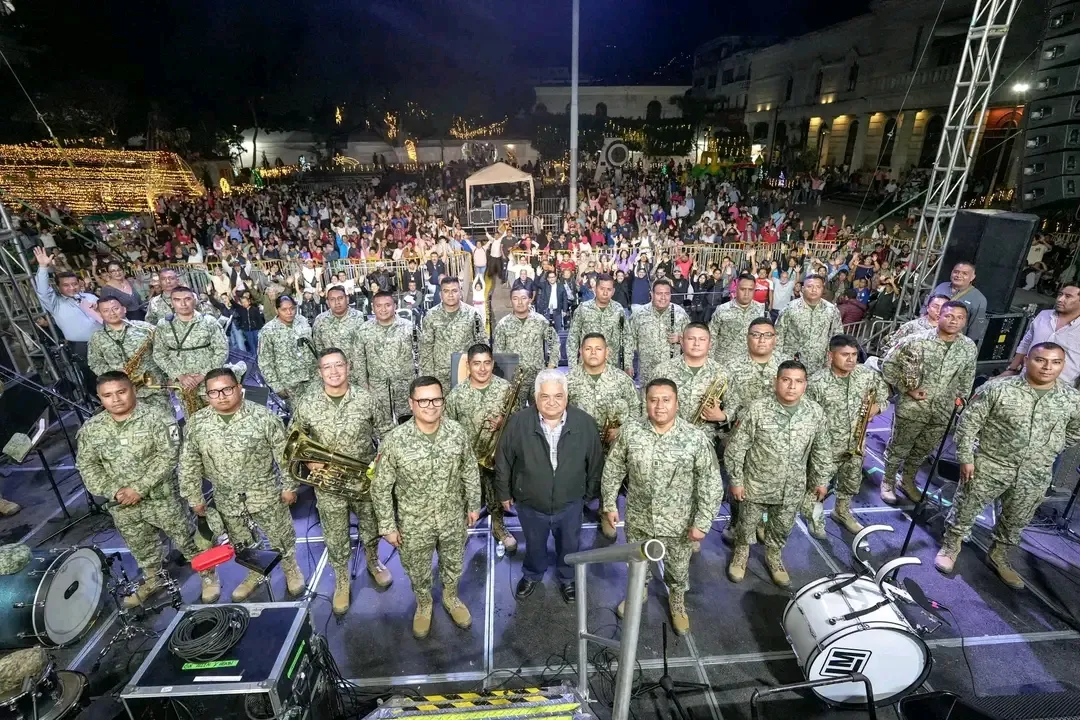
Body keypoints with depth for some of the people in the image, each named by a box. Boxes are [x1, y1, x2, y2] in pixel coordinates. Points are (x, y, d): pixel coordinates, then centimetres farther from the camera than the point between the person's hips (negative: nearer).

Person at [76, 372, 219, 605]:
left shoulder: (156, 418, -15)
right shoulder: (91, 429, -1)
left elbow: (168, 455, -20)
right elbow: (86, 465, 2)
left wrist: (139, 488, -22)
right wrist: (113, 491, -12)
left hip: (162, 498, -4)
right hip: (123, 507, 4)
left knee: (186, 539, 8)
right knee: (141, 548, 24)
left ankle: (208, 575, 28)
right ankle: (153, 580, 48)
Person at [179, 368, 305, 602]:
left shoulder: (263, 416, -19)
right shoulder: (196, 423, -8)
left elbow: (284, 454, -12)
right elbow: (189, 464, 3)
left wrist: (289, 486, -8)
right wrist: (194, 497, 6)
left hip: (266, 493, -3)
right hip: (227, 498, 3)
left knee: (280, 535, 13)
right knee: (240, 542, 22)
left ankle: (291, 568, 40)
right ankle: (255, 573, 47)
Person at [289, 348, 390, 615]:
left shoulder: (366, 398, -13)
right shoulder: (305, 403, -12)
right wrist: (307, 460, -13)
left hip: (366, 480, 0)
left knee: (371, 528, 22)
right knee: (335, 538, 16)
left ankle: (373, 563, 51)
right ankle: (341, 582, 41)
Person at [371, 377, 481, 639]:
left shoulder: (457, 433, -15)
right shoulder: (394, 441, -23)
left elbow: (470, 472, 0)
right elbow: (380, 488, -12)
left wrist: (473, 505, 5)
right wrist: (388, 526, -9)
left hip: (453, 519, 2)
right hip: (414, 524, -2)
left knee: (454, 565, 25)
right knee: (418, 571, 23)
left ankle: (450, 598, 55)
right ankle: (423, 605, 53)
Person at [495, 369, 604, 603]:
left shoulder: (585, 423, -20)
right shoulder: (518, 422, -22)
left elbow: (595, 462, -4)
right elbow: (503, 461, -8)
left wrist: (590, 492, 6)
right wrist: (504, 493, 2)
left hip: (570, 504, 1)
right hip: (530, 504, 0)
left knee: (569, 545, 26)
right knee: (534, 545, 27)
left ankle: (567, 578, 56)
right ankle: (532, 575, 58)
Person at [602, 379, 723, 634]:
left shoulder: (696, 439, -20)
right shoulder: (630, 433, -15)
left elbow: (711, 484, -12)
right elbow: (613, 470, -2)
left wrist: (702, 523, -12)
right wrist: (610, 504, 1)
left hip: (678, 523, -1)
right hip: (638, 518, 2)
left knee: (678, 569, 22)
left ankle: (677, 603, 53)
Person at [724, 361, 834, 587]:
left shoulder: (816, 413, -10)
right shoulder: (757, 409, -20)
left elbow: (822, 450, 5)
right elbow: (736, 448, -13)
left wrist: (821, 480, 10)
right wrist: (736, 480, -10)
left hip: (793, 489, 3)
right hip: (757, 485, -2)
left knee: (782, 527, 23)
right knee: (747, 524, 18)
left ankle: (773, 556, 51)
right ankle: (741, 553, 47)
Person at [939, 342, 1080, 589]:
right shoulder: (997, 389, -15)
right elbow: (968, 422, -10)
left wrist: (1045, 451, 9)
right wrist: (965, 457, -10)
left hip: (1036, 476, 4)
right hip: (989, 466, -3)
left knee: (1016, 521, 20)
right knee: (965, 509, 8)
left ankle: (999, 555, 42)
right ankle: (950, 546, 30)